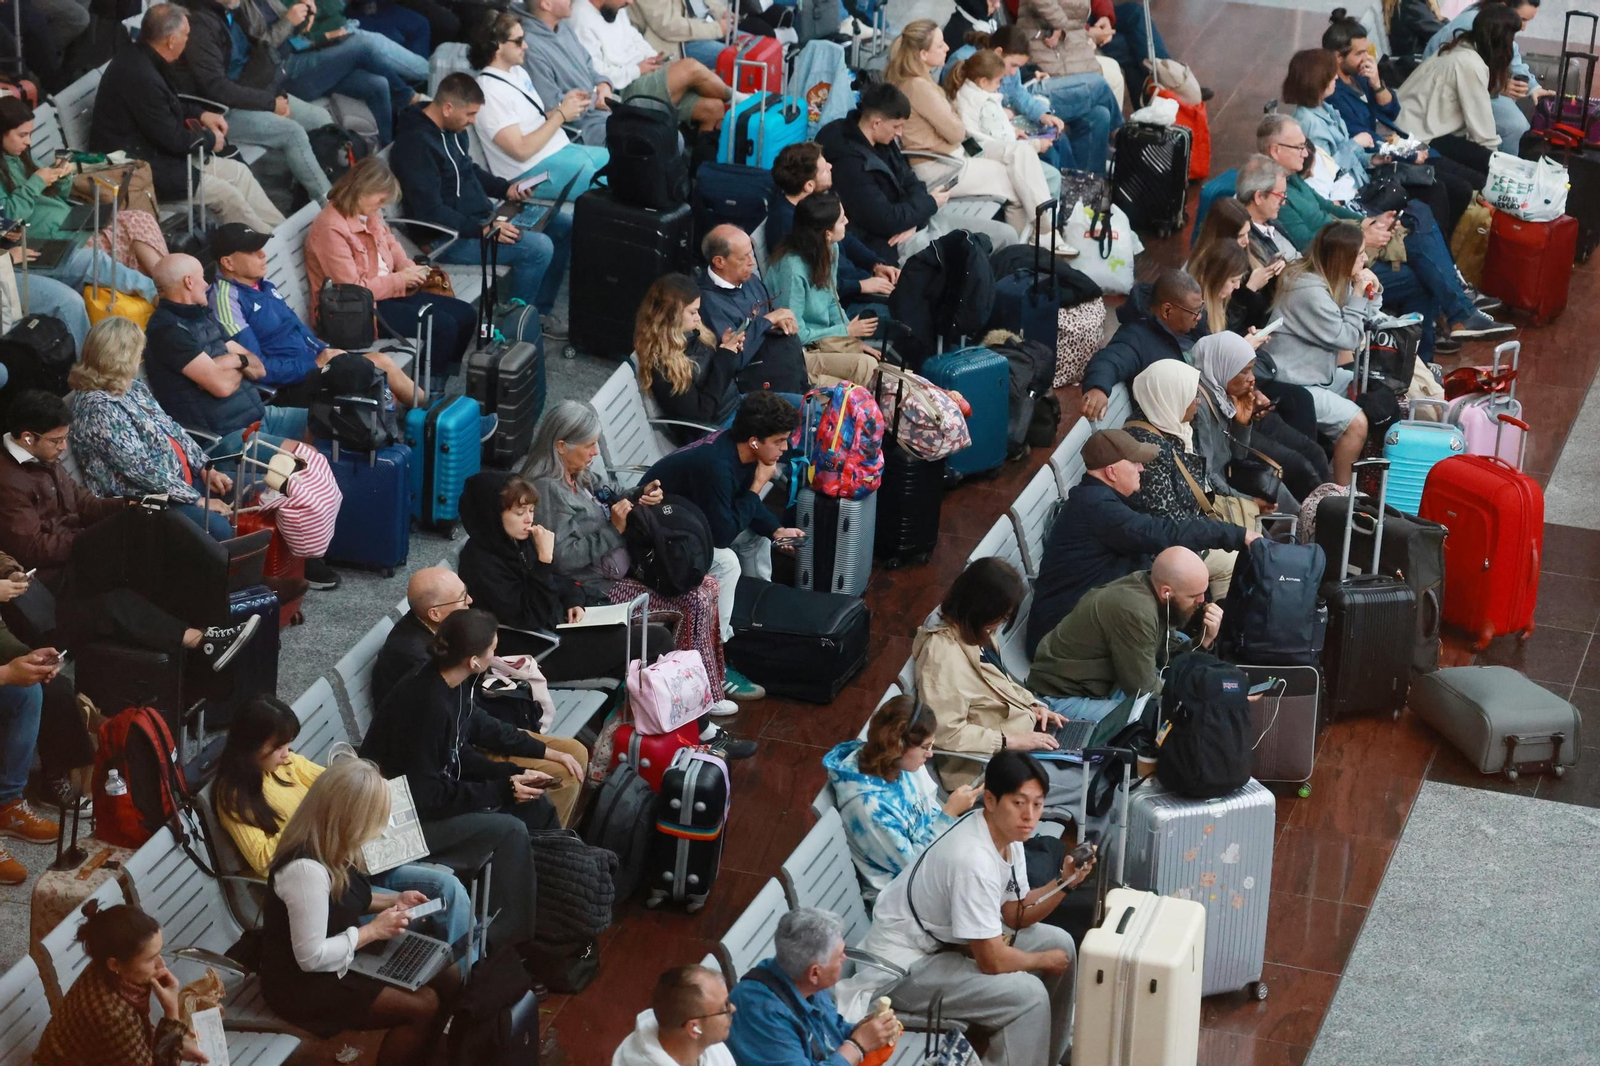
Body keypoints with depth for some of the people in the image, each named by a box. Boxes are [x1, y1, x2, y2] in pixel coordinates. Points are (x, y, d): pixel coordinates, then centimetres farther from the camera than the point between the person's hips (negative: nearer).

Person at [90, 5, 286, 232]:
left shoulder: (140, 59, 3)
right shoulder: (141, 77, -29)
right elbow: (172, 139, -22)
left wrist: (201, 114, 11)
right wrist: (210, 139, -4)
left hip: (151, 149, 11)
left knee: (238, 171, 7)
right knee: (224, 193, -12)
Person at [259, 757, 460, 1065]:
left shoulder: (328, 846, -2)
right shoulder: (306, 869, -32)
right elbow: (312, 957, -29)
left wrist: (392, 900, 4)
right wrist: (373, 930, -19)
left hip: (339, 957, 10)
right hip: (304, 983, -10)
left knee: (448, 978, 4)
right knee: (423, 1007, -16)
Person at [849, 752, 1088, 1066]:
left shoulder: (1006, 832, -4)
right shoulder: (973, 861, -32)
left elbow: (1015, 914, 7)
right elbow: (992, 960, -27)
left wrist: (1065, 883, -8)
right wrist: (1045, 960, -9)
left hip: (945, 937, 10)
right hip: (904, 966, -10)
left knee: (1060, 942, 11)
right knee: (1028, 995, -23)